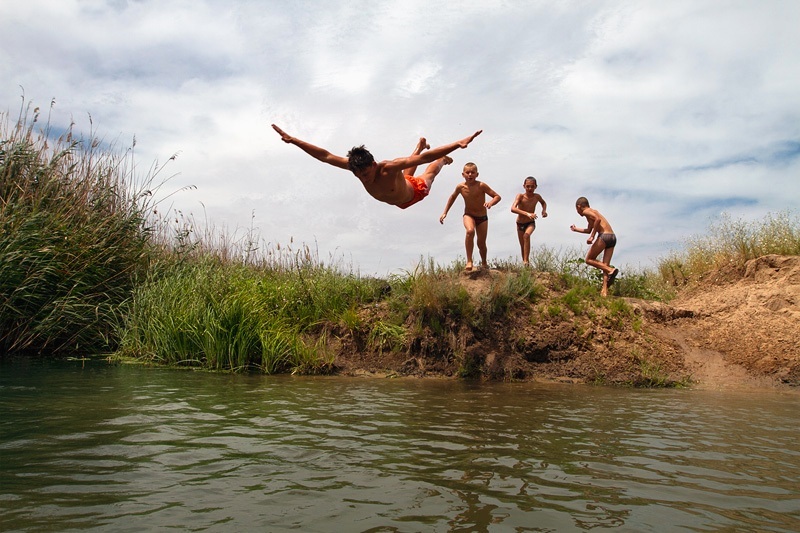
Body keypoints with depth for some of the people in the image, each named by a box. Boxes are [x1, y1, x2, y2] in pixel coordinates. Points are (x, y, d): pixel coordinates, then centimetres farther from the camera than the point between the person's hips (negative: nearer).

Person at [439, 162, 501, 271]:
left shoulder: (481, 186, -19)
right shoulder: (460, 187, -10)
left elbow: (497, 196, -16)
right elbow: (452, 197, 10)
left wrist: (491, 202, -38)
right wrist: (445, 213, 9)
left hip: (482, 217, 0)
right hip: (468, 215, 0)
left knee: (481, 243, 5)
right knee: (470, 231, -33)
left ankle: (484, 262, 37)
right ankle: (469, 261, -26)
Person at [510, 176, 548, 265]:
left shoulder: (537, 196, -9)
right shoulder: (520, 196, -19)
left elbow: (544, 203, 16)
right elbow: (513, 209, -37)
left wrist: (544, 210, -5)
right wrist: (527, 213, -47)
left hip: (531, 223, 0)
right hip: (520, 224, 0)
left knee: (526, 235, -31)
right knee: (522, 246, 8)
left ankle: (526, 260, -31)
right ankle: (524, 262, 28)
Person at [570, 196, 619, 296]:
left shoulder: (586, 211, 2)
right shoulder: (593, 211, 30)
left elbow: (598, 219, -19)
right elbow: (588, 230, 42)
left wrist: (592, 236, -16)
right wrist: (576, 229, 57)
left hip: (604, 236, -8)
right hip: (613, 237, 8)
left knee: (589, 260, 4)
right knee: (605, 265, 7)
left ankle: (611, 270, -15)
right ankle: (604, 290, -2)